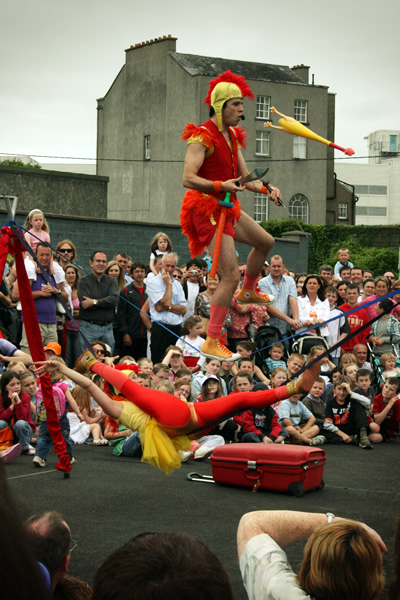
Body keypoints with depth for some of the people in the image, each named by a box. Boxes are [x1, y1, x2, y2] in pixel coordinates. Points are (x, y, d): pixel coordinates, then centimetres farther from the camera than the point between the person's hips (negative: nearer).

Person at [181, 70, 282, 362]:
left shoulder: (232, 136, 13)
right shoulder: (203, 137, -17)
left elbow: (244, 177, 16)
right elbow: (188, 179, -25)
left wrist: (266, 190, -2)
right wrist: (221, 186, -36)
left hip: (226, 208, 10)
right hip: (207, 209, -10)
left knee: (265, 242, 25)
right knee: (231, 276, -15)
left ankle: (248, 292, 48)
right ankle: (212, 342, -11)